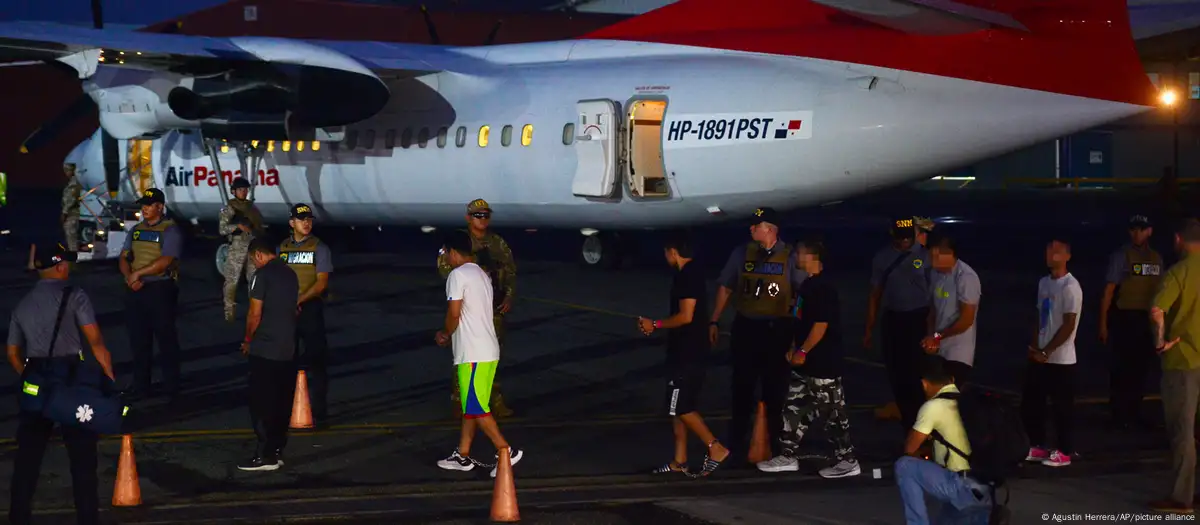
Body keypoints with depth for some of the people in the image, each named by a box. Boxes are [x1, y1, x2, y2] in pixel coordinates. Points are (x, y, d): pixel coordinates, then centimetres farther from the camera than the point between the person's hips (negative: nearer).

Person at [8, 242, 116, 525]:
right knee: (82, 453, 3)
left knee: (28, 453, 10)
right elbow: (96, 342, -10)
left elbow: (13, 353, 16)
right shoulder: (74, 297, -3)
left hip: (35, 382, 5)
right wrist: (111, 379, -6)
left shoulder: (23, 305, 14)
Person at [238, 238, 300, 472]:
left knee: (261, 403, -2)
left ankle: (265, 455, -4)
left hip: (264, 350, -7)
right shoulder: (290, 275, 12)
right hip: (288, 349, 7)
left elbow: (255, 314, -13)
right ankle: (277, 451, 14)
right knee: (282, 402, 10)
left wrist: (248, 340, 1)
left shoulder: (262, 276, -11)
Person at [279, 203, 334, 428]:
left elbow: (322, 282, -9)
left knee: (316, 361, -4)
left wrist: (299, 300, -20)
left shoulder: (319, 248, -1)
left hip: (311, 308, -4)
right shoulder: (282, 248, 10)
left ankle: (319, 413, -1)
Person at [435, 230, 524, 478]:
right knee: (470, 405, 15)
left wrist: (446, 334, 3)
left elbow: (454, 314, -17)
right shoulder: (481, 274, 16)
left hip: (473, 354, -9)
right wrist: (451, 336, 18)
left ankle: (506, 452, -4)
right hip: (487, 350, 9)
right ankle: (463, 456, 20)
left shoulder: (458, 275, -13)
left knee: (475, 408, -4)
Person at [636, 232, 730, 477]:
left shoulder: (688, 275, -18)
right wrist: (656, 325, 14)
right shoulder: (691, 273, 13)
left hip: (689, 353, -10)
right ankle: (680, 461, 15)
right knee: (677, 406, 12)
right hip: (685, 351, 10)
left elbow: (686, 316, -24)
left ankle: (715, 448, -2)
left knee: (681, 407, -6)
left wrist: (655, 325, -13)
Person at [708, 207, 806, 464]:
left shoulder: (789, 257, -5)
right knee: (742, 385, 9)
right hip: (746, 327, 2)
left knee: (775, 387, 7)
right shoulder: (741, 253, 2)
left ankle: (775, 442, 18)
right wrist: (714, 320, 4)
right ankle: (736, 441, 19)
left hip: (777, 329, -2)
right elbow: (725, 287, 7)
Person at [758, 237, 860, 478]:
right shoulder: (809, 284, 12)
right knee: (795, 408, 13)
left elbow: (821, 325, -22)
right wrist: (794, 348, 19)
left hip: (823, 363, -10)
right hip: (807, 363, 10)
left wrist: (802, 351, -18)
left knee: (832, 412, -2)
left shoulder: (822, 287, -18)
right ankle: (787, 457, 19)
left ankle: (848, 461, 6)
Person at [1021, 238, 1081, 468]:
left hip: (1060, 359, -8)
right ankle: (1038, 447, 23)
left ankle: (1063, 452, 9)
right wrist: (1034, 347, 3)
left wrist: (1046, 352, -14)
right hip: (1040, 357, 8)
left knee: (1061, 406, 0)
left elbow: (1069, 325, -16)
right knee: (1030, 403, 11)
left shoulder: (1070, 286, -13)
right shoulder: (1043, 282, 12)